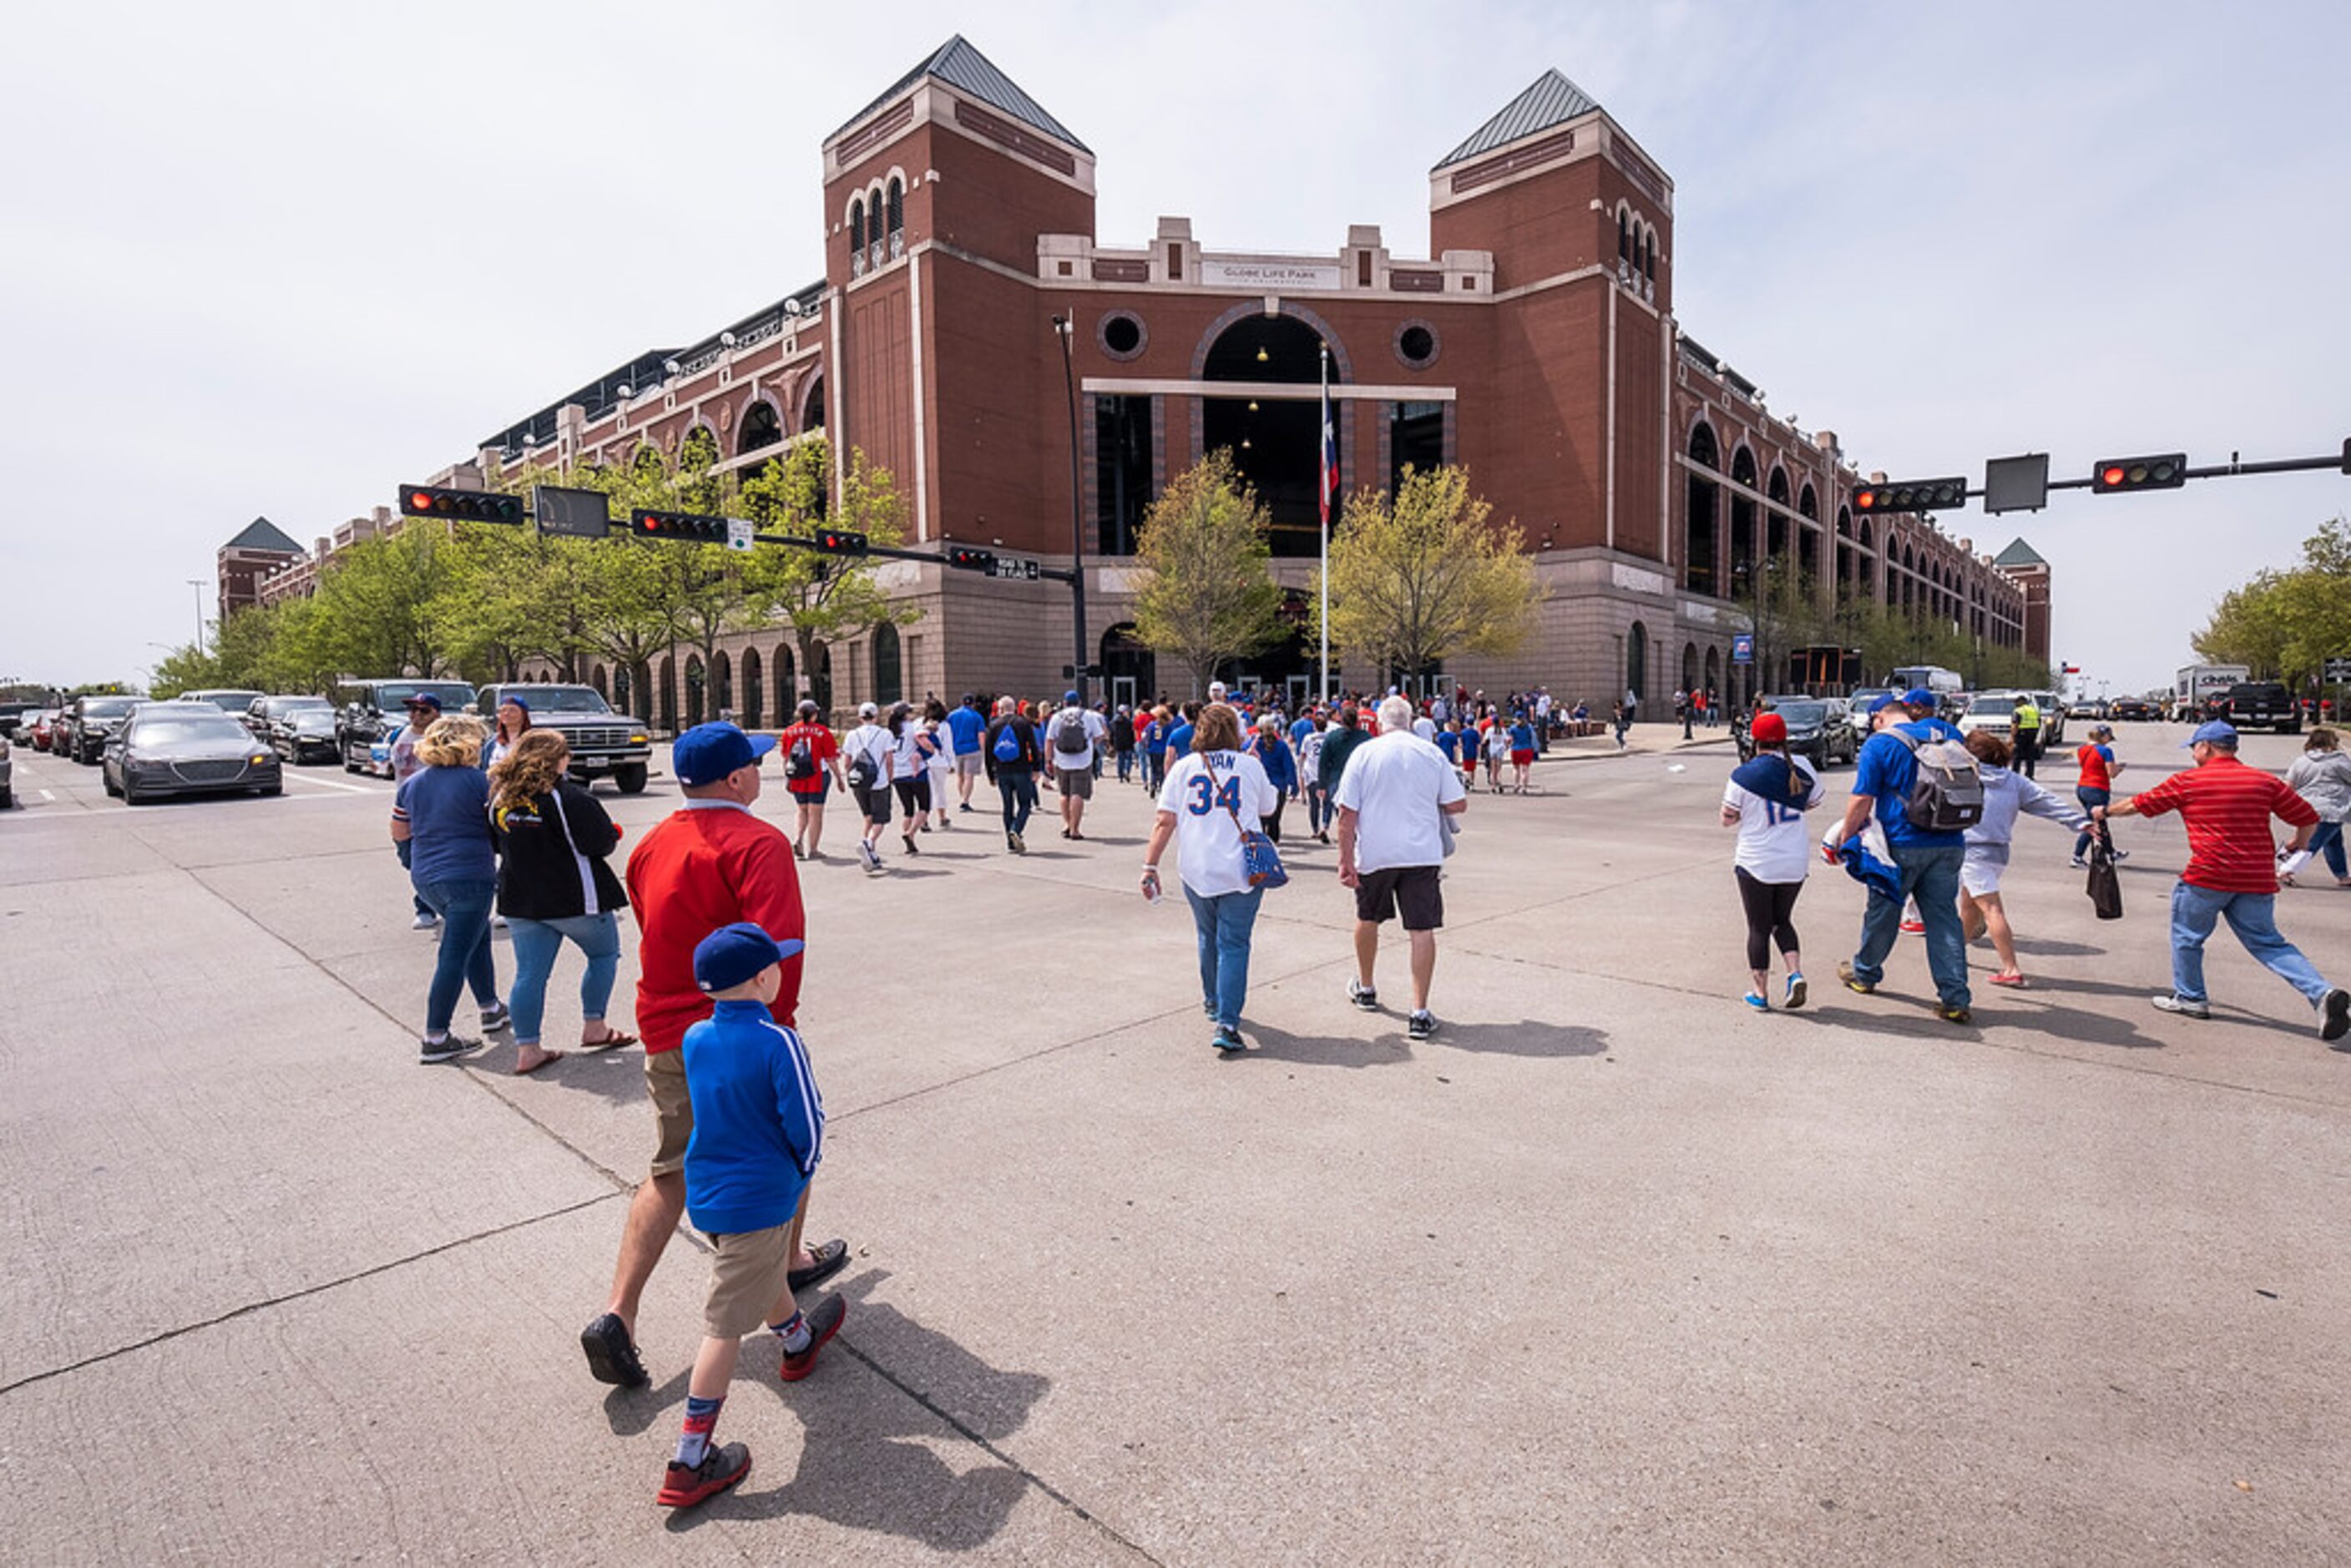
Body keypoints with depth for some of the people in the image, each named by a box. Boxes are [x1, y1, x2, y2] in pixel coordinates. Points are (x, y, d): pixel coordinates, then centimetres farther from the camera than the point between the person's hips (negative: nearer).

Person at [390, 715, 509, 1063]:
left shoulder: (412, 784, 8)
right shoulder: (478, 781, -11)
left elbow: (399, 833, 16)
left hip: (425, 879, 8)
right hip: (468, 879, -7)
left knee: (477, 936, 24)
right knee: (454, 956, -3)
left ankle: (491, 1009, 33)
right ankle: (435, 1039, -1)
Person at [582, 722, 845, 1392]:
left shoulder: (652, 845, 7)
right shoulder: (758, 842, -18)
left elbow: (654, 932, 16)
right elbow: (778, 946, -26)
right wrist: (773, 1027, -17)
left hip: (666, 1035, 6)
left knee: (669, 1174, 19)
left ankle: (617, 1314, 11)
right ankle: (791, 1261, 38)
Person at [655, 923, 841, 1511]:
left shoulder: (693, 1039, -2)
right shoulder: (778, 1043, -23)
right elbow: (807, 1127, -19)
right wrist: (801, 1173, 2)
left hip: (706, 1191, 7)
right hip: (760, 1198, -7)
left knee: (767, 1270, 30)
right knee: (727, 1324, 3)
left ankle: (798, 1340, 56)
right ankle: (689, 1466, 13)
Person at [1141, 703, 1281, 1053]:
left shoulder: (1183, 767, 2)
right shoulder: (1251, 766, 2)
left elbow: (1164, 821, -4)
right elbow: (1269, 808, 18)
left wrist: (1150, 866, -3)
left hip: (1197, 870, 2)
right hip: (1242, 870, -2)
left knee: (1208, 938, 21)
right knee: (1233, 944, 0)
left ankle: (1213, 1001, 40)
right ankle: (1227, 1023, -10)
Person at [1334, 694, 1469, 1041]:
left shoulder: (1364, 753, -3)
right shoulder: (1432, 753, 2)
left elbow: (1347, 813, -8)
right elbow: (1458, 804, 3)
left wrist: (1346, 859, -6)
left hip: (1375, 853, 0)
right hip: (1422, 853, 0)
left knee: (1367, 918, 21)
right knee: (1422, 930, 2)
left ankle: (1365, 989, 39)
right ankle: (1420, 1014, -1)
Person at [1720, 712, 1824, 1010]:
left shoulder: (1743, 775, -14)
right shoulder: (1801, 768, -3)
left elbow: (1728, 819, -7)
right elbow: (1815, 801, 14)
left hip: (1756, 864, -3)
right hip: (1795, 862, 3)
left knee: (1759, 928, 7)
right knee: (1782, 920, 21)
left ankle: (1760, 993, 12)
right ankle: (1795, 973, 2)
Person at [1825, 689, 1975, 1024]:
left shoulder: (1879, 744, -7)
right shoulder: (1947, 736, 10)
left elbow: (1862, 799, -11)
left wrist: (1845, 837, 0)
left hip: (1902, 845, -4)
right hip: (1949, 844, 5)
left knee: (1883, 911, 12)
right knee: (1944, 917, 6)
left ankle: (1864, 974, 30)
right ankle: (1955, 999, 4)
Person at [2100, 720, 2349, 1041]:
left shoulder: (2187, 781, -2)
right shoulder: (2265, 781, 9)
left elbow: (2139, 804, 7)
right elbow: (2308, 819, 11)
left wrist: (2106, 811, 25)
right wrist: (2297, 847, 30)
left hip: (2207, 877, -4)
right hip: (2258, 879, 4)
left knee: (2187, 935, 14)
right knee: (2268, 943, 12)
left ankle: (2190, 998, 21)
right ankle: (2322, 993, -4)